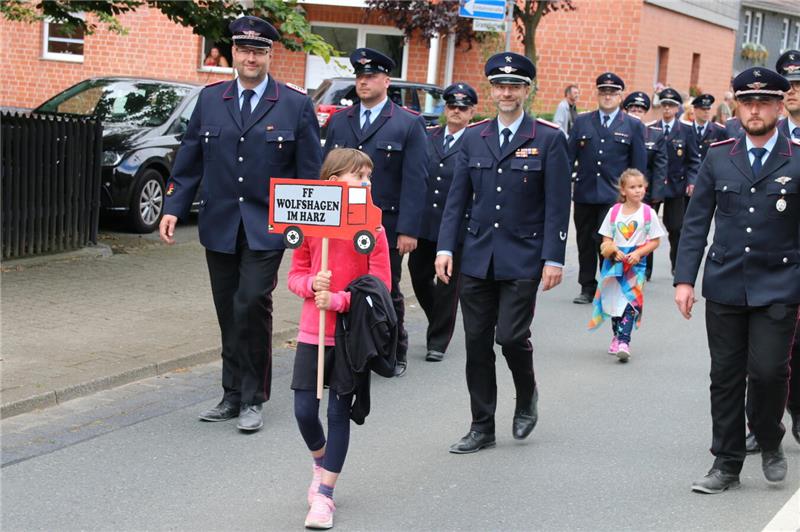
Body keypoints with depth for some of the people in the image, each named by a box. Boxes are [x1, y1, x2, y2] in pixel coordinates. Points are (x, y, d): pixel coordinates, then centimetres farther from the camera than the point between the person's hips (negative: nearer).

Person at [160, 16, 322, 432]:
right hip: (219, 225, 4)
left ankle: (252, 399, 0)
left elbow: (310, 170, 1)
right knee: (228, 313, 10)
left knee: (251, 306, -13)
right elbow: (189, 159, 10)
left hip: (266, 227, -3)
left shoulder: (296, 104, -1)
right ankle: (233, 396, 21)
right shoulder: (209, 99, 7)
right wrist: (173, 208, 1)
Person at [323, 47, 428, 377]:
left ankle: (395, 355, 24)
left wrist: (409, 230, -13)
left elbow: (416, 181, -6)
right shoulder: (338, 122, 12)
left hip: (386, 227, -3)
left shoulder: (409, 124, -1)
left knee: (387, 294, 8)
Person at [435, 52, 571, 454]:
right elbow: (457, 197, 9)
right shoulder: (473, 137, 8)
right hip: (477, 256, 4)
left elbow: (557, 204, -5)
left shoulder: (549, 139, -3)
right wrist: (445, 247, 0)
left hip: (523, 259, -4)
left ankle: (527, 396, 22)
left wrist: (553, 258, -10)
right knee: (477, 342, 5)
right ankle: (482, 427, 16)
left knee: (511, 336, -10)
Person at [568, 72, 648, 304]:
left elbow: (639, 166, 4)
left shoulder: (633, 126, 4)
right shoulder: (582, 122, 9)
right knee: (585, 242, 9)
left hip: (614, 196, -3)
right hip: (584, 194, 3)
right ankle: (587, 288, 20)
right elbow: (569, 157, 7)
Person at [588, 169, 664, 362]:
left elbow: (654, 241, -1)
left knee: (630, 302, -12)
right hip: (614, 261, 3)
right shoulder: (614, 211, 3)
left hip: (636, 263, -3)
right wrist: (614, 250, -14)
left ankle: (624, 342, -17)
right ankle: (616, 336, 28)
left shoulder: (648, 213, -3)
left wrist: (638, 253, -15)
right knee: (614, 300, 11)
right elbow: (606, 239, 6)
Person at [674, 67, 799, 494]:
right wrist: (684, 279, 0)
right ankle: (726, 463, 17)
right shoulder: (718, 158, 7)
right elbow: (696, 223, 7)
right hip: (725, 286, 2)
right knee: (726, 376, 6)